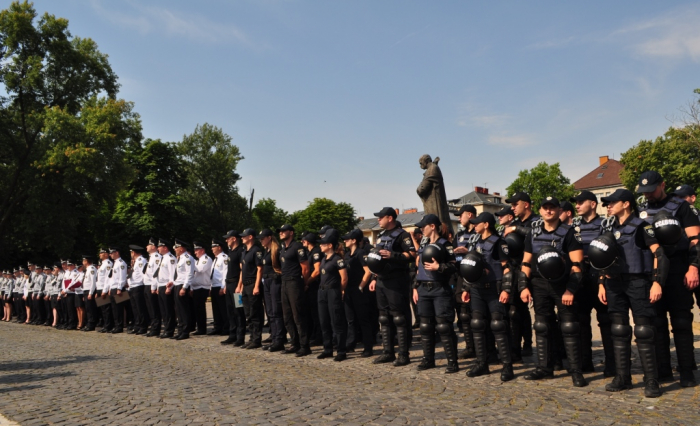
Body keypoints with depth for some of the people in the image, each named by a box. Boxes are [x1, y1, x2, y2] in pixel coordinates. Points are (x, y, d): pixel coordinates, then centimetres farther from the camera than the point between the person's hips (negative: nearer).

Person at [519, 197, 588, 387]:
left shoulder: (568, 233, -3)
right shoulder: (533, 234, 11)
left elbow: (577, 264, -9)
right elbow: (526, 262, 13)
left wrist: (570, 290, -16)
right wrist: (523, 286, 3)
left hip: (563, 285, -4)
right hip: (540, 285, 5)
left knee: (569, 327, -4)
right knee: (541, 326, 8)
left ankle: (576, 370, 2)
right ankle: (544, 367, 17)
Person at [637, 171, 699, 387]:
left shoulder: (679, 206, 0)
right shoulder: (641, 211, 14)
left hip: (677, 270, -4)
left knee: (681, 321, -1)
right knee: (656, 322, 7)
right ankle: (663, 369, 15)